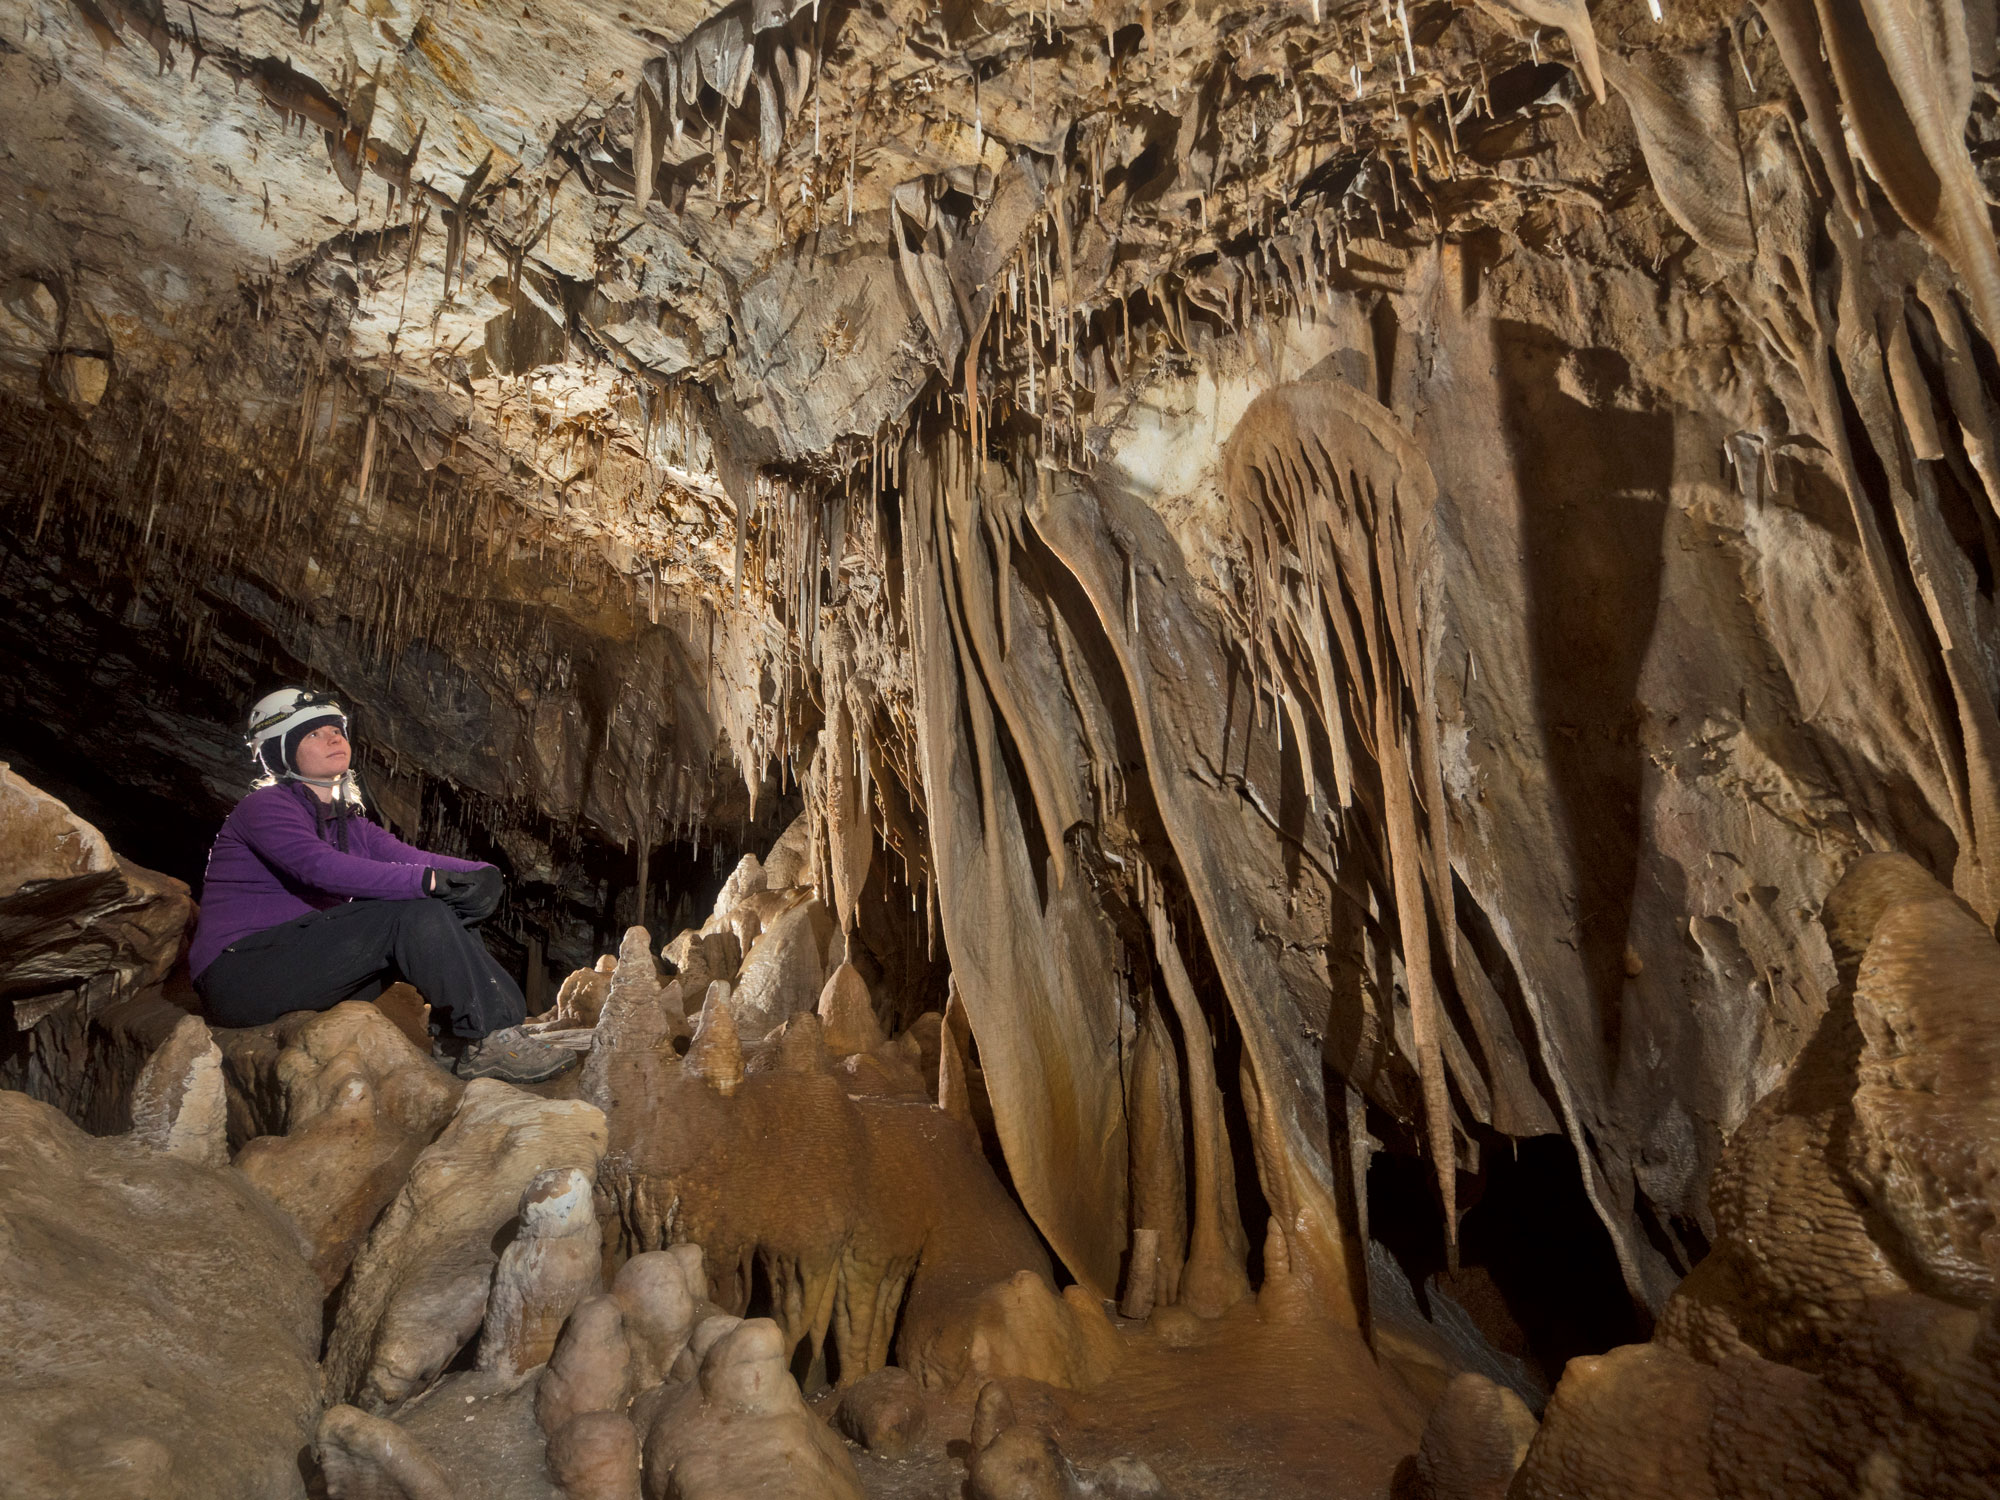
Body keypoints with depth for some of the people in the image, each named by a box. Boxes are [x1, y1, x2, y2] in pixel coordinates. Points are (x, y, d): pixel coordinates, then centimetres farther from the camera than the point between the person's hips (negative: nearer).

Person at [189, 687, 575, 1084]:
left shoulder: (351, 825, 16)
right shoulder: (264, 807, -8)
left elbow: (411, 857, -1)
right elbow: (321, 866, -27)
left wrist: (479, 873, -23)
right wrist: (432, 881, -37)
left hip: (308, 969, 8)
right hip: (240, 974, -8)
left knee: (443, 914, -7)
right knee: (412, 913, -23)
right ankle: (487, 1040, -24)